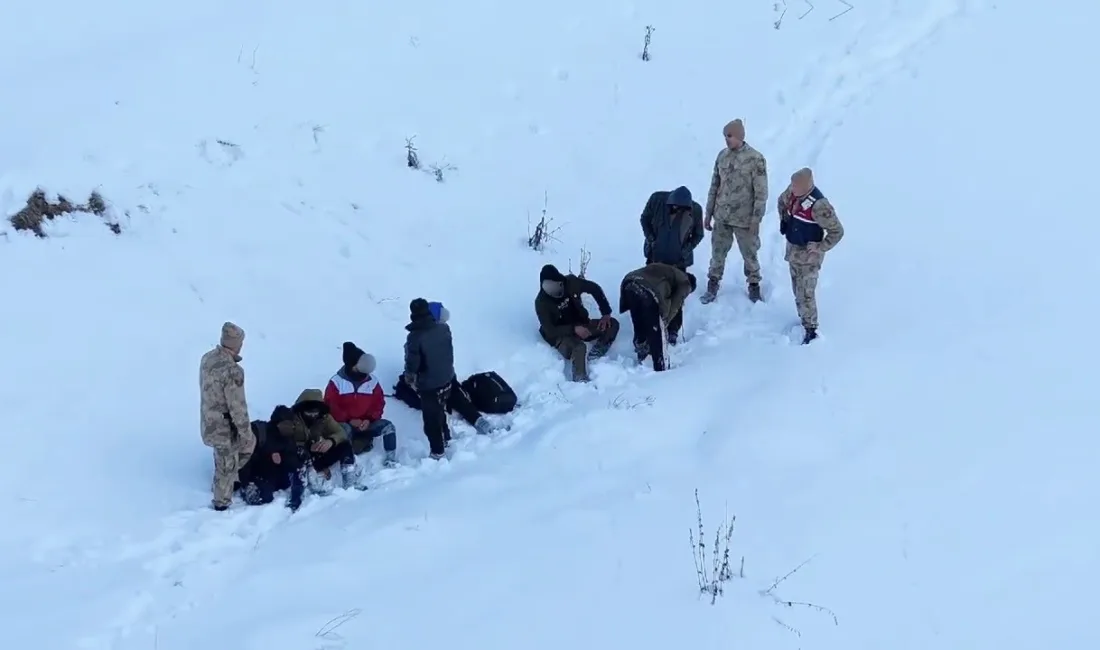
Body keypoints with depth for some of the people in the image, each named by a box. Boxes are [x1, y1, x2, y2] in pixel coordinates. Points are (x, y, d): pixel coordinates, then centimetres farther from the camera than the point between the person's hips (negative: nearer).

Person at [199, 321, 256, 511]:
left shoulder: (208, 358, -4)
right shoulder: (232, 371, -32)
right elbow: (238, 408, -25)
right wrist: (247, 434, -12)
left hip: (209, 420, 8)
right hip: (224, 426, -8)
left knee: (247, 445, 28)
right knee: (227, 464, 14)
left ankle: (221, 486, 39)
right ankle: (221, 501, 33)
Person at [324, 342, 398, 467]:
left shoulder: (372, 381, 1)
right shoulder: (337, 382, -8)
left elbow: (379, 404, 3)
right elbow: (330, 407, -11)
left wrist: (369, 419, -15)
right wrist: (349, 420, -20)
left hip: (366, 424, 3)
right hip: (345, 424, -3)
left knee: (388, 426, -20)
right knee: (345, 430, -38)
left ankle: (391, 462, -15)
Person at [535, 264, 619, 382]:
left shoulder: (571, 282, -12)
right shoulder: (541, 302, -21)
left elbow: (595, 289, 2)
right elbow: (550, 331, -21)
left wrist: (606, 313, -6)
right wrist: (574, 329, -33)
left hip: (581, 325, 6)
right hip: (561, 334, -6)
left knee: (612, 324, -12)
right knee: (579, 347, -38)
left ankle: (594, 356, -25)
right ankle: (581, 381, -50)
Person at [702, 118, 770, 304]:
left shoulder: (755, 159, -14)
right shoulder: (722, 156, 0)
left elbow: (761, 193, -12)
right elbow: (714, 186, 8)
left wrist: (756, 219, -14)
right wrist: (708, 214, 9)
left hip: (744, 219, -4)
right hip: (721, 218, 4)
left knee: (750, 254, 11)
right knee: (717, 253, 11)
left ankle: (754, 285, 29)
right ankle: (713, 285, 27)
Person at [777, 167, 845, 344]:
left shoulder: (818, 205, -30)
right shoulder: (793, 192, -7)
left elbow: (837, 231, -22)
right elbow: (782, 201, 20)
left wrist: (819, 249, -20)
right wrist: (784, 220, 9)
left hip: (808, 254, -8)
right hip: (793, 249, 8)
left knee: (805, 293, -6)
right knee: (797, 289, 20)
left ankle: (810, 330, 4)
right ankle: (804, 319, 37)